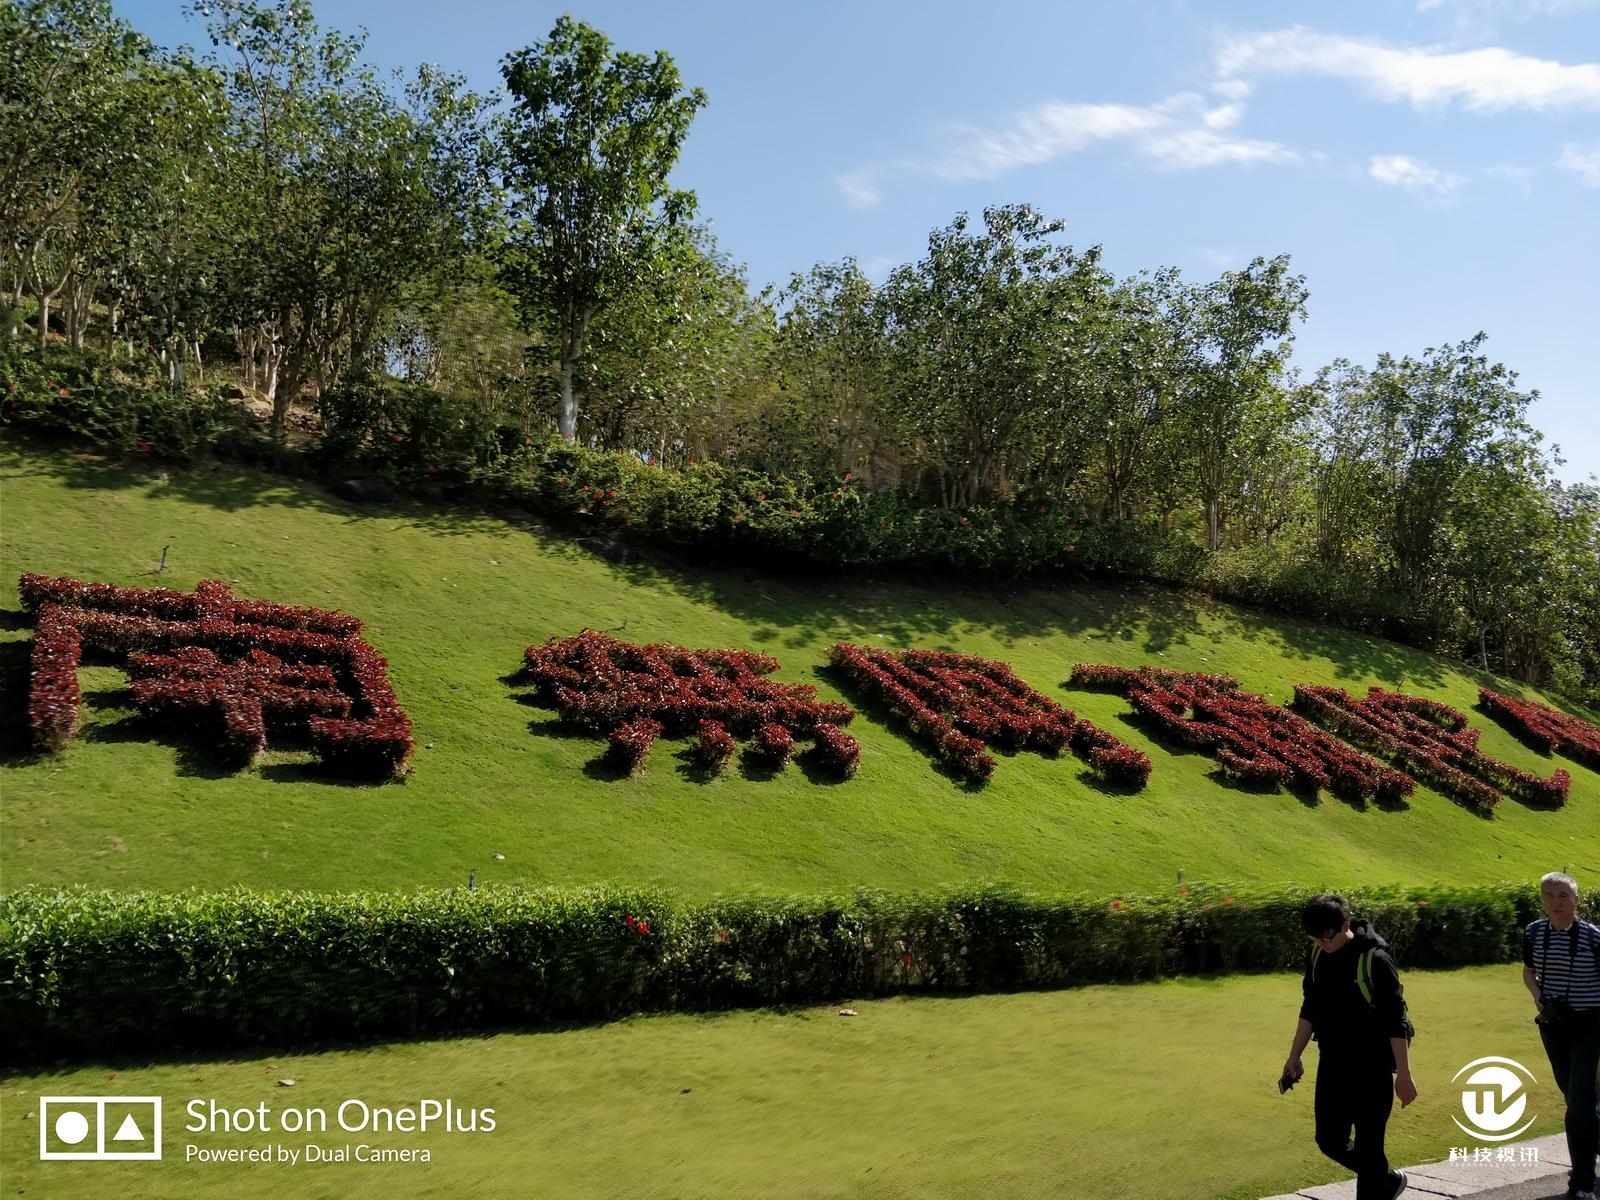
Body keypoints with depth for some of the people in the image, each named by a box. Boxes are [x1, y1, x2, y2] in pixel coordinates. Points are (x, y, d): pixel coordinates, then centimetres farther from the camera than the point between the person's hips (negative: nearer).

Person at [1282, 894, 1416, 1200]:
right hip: (1332, 1065, 7)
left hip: (1371, 1070, -7)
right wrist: (1294, 1055, 12)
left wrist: (1404, 1074, -15)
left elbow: (1395, 1021, -15)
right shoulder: (1318, 955, 1)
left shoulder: (1375, 959, -18)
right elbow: (1311, 1009, 12)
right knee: (1330, 1141, 12)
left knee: (1368, 1148, 0)